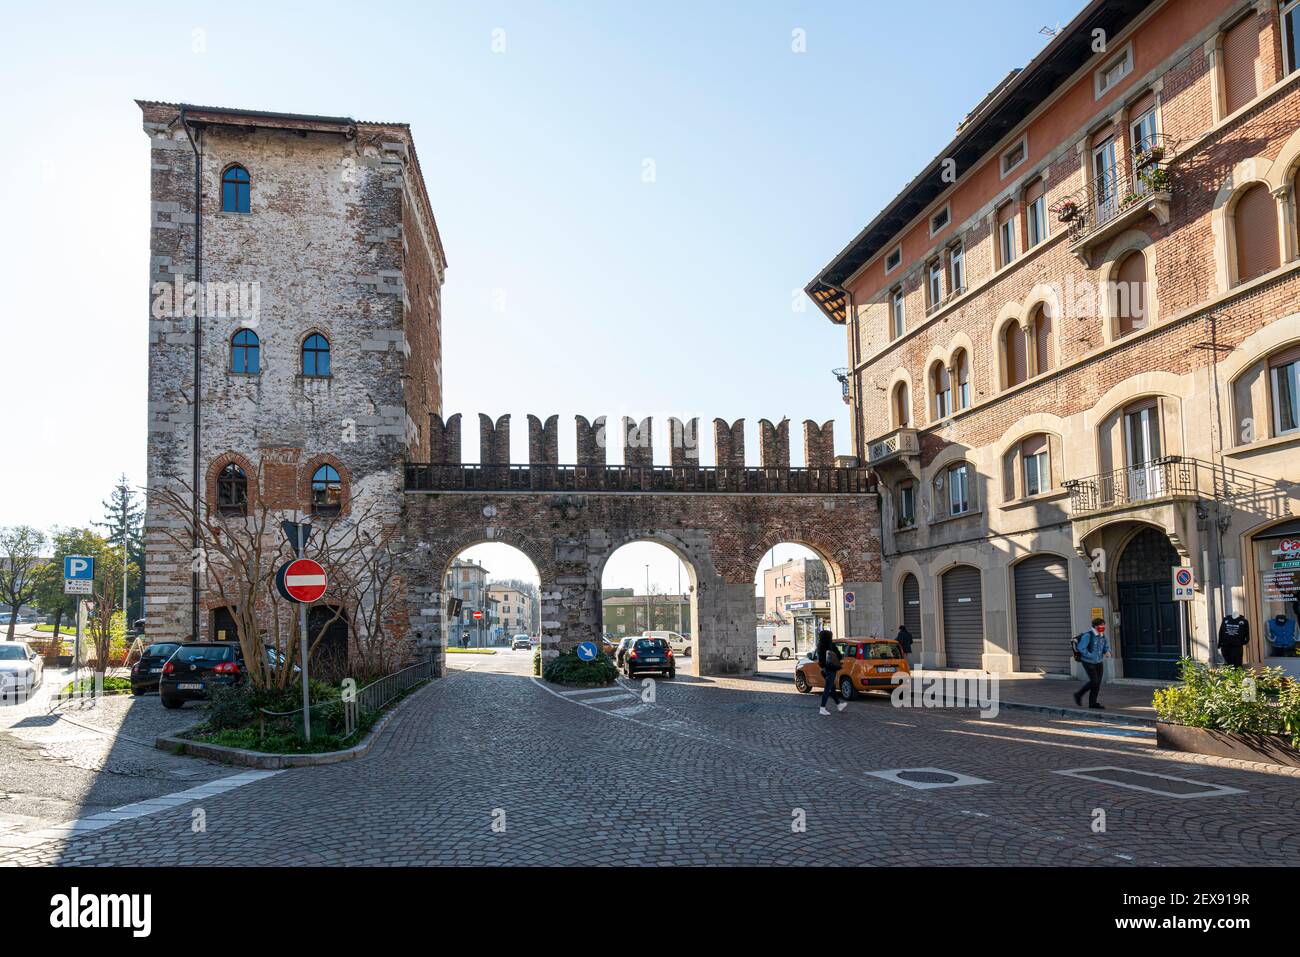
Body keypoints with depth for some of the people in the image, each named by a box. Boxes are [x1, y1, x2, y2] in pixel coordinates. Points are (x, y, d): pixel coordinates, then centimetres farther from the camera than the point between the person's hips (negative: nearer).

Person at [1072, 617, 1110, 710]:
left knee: (1098, 682, 3)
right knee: (1094, 681, -12)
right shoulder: (1088, 635, -20)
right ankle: (1079, 694, 7)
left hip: (1099, 662, 7)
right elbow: (1081, 648, -25)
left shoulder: (1102, 635, 3)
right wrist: (1091, 656, -21)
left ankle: (1093, 703, 10)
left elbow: (1106, 646, 11)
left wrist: (1107, 652, -11)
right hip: (1089, 662, -7)